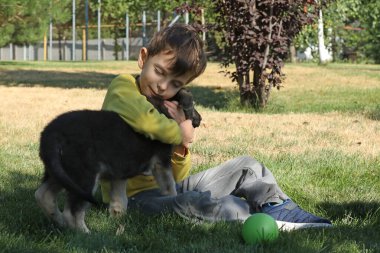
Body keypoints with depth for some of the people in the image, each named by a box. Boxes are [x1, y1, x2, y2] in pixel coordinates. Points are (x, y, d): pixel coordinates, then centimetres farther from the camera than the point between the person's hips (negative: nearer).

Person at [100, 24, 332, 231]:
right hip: (137, 196, -9)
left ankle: (285, 213, -1)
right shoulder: (122, 89, -9)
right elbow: (144, 120, -37)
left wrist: (180, 149, -10)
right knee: (227, 209, -30)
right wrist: (181, 135, -17)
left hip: (169, 187, 10)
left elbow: (177, 177, 12)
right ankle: (281, 226, -12)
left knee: (246, 167, 12)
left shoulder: (167, 105, 15)